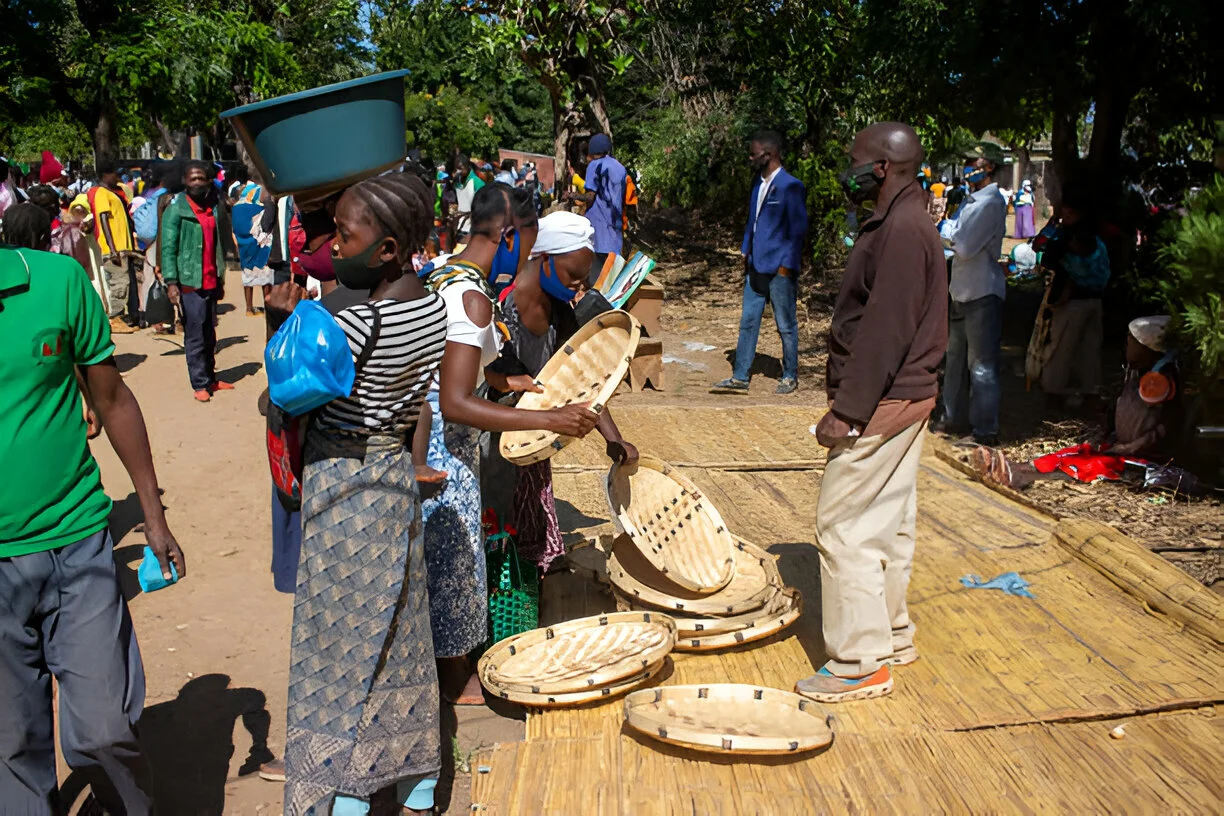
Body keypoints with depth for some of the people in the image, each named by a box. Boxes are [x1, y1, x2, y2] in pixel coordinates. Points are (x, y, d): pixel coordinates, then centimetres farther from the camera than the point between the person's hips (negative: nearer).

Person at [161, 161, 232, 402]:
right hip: (190, 282, -6)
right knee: (195, 335, -4)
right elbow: (168, 248, -9)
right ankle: (200, 384, 0)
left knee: (210, 335, 11)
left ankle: (210, 378, 19)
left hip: (211, 281, 6)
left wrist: (220, 278, 15)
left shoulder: (212, 209, 12)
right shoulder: (176, 210, -5)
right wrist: (171, 282, -17)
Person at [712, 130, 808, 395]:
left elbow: (798, 229, -12)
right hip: (756, 266, 8)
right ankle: (740, 378, 12)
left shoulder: (790, 187, -12)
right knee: (748, 321, 7)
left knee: (786, 325, 6)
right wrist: (745, 251, 14)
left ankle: (790, 376, 19)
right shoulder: (758, 183, 11)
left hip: (779, 268, -7)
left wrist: (787, 265, -15)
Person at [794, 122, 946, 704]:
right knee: (887, 520, 17)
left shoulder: (901, 231, -18)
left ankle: (860, 663, 3)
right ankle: (891, 634, 29)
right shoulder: (901, 224, 14)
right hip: (904, 397, 10)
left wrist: (847, 411, -23)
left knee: (843, 525, -5)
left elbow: (884, 332, -24)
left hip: (883, 402, -10)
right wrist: (850, 400, 18)